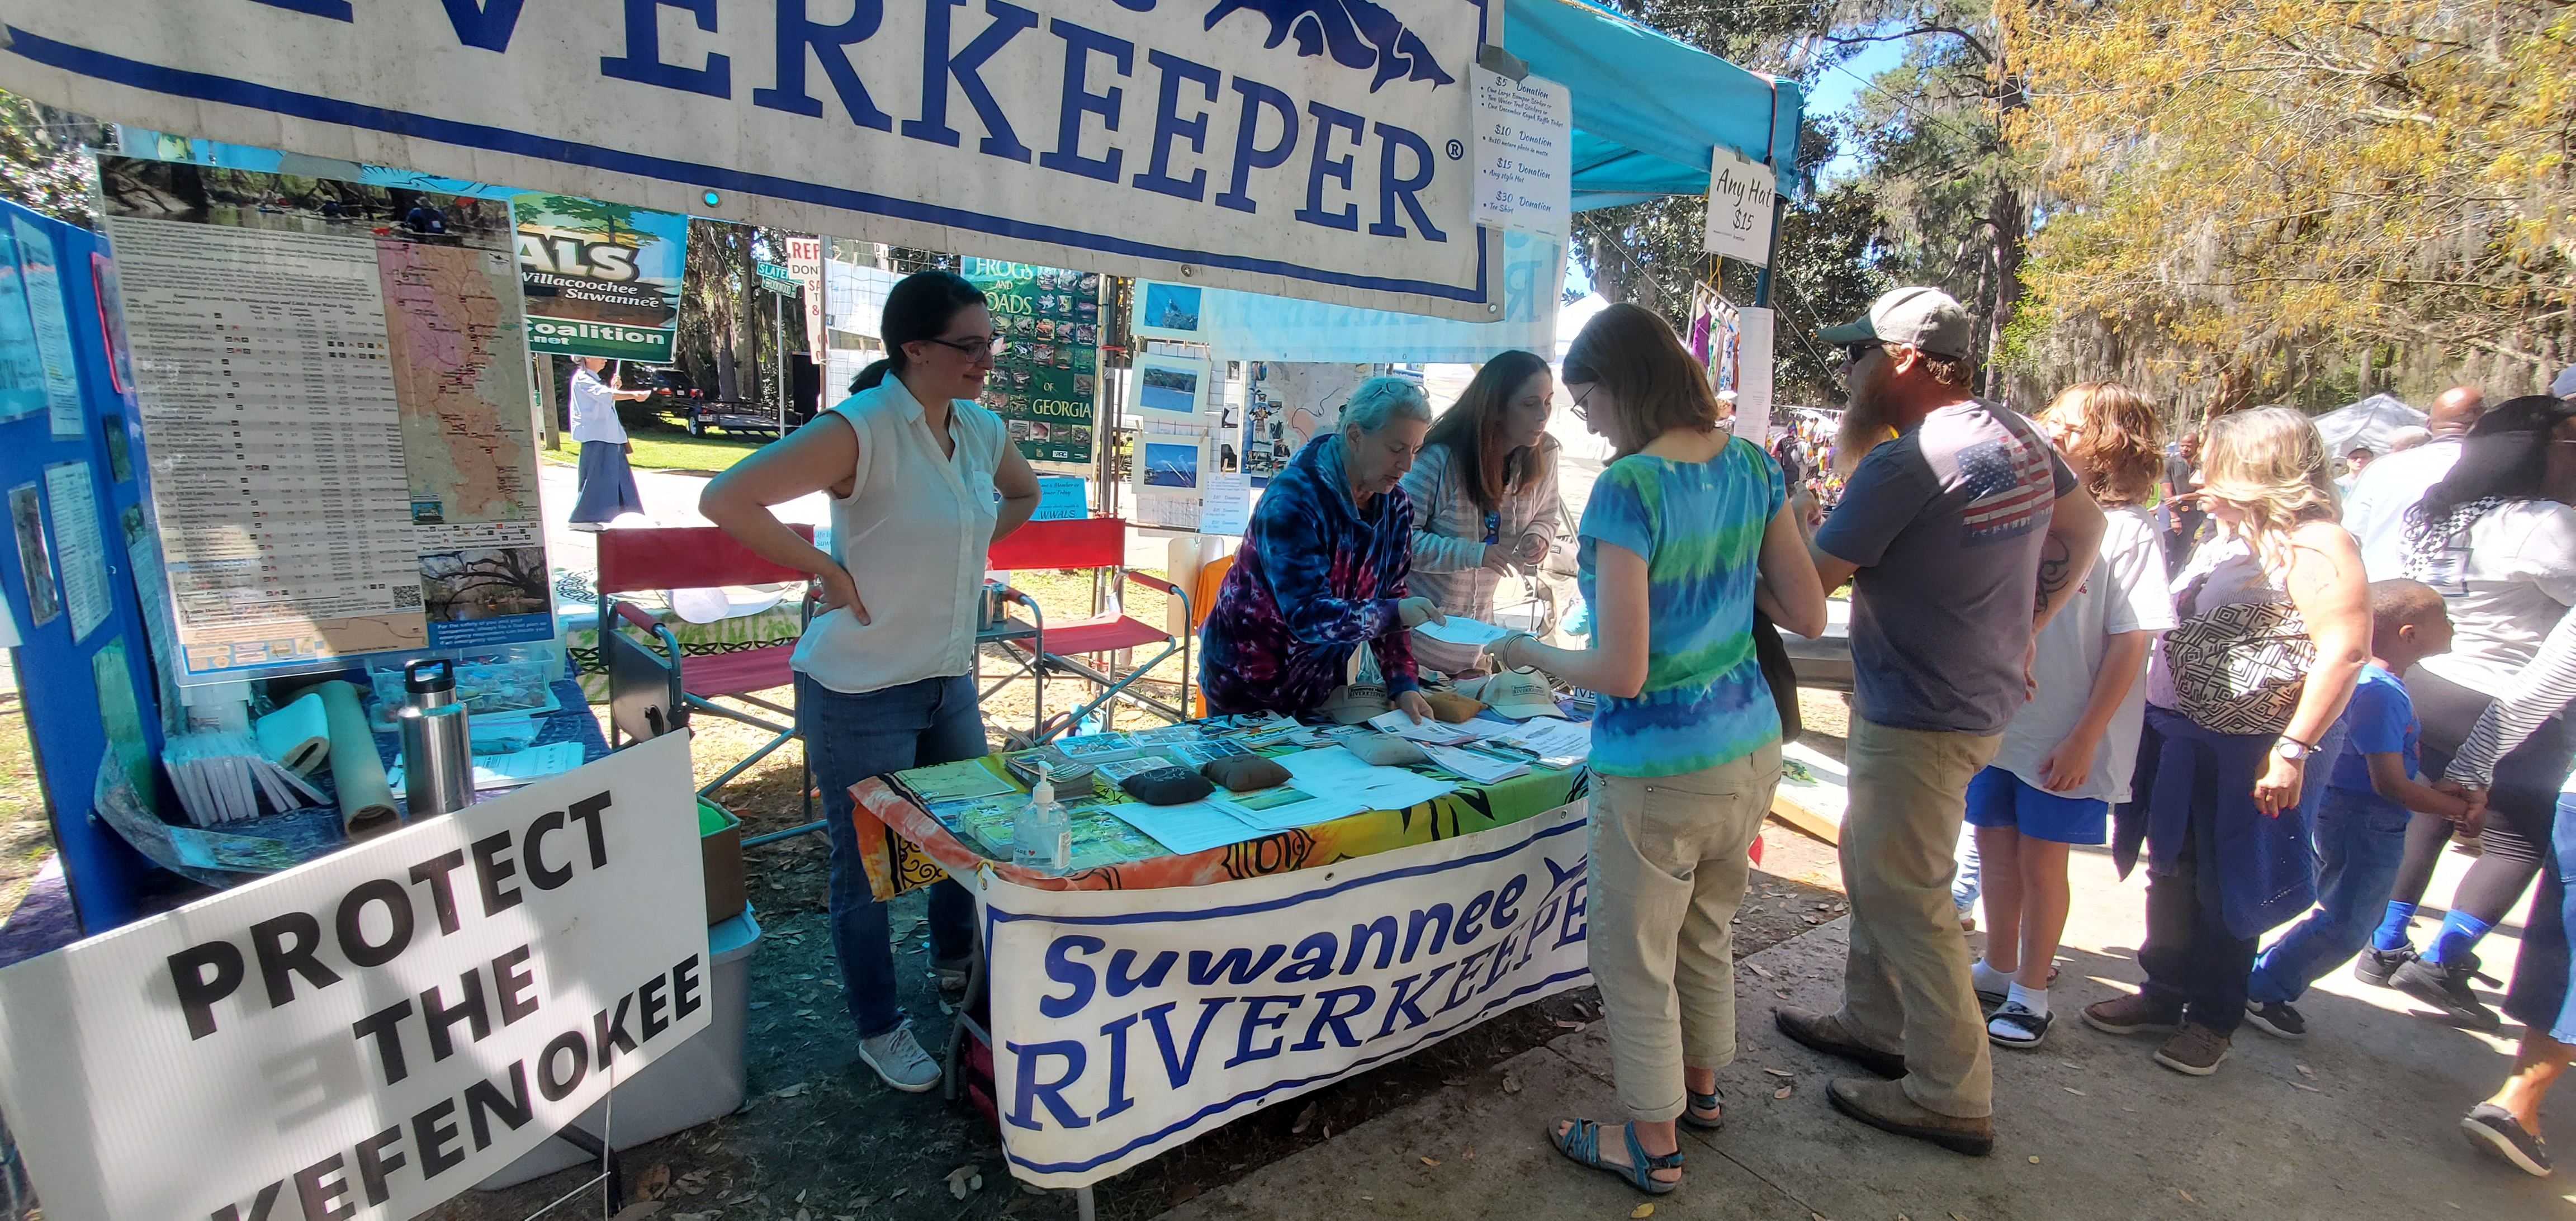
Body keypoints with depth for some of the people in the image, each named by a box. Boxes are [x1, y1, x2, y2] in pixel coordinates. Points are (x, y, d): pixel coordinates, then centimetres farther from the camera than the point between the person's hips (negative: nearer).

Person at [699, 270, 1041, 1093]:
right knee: (867, 866, 9)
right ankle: (879, 1030, 31)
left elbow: (1024, 495, 22)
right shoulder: (861, 430, -21)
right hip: (861, 691, -7)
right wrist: (828, 570, -22)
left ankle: (955, 963, 49)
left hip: (950, 678, 7)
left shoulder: (981, 429, 1)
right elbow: (726, 500, -27)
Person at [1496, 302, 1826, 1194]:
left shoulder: (1628, 489, -22)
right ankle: (1701, 1086, 47)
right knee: (1706, 933, 26)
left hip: (1658, 770, -8)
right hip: (1750, 750, 8)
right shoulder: (1751, 465, 0)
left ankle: (1655, 1143, 30)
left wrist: (1528, 652, -7)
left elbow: (1622, 672, -24)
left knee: (1634, 960, 12)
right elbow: (1808, 614, 5)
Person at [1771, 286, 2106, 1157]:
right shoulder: (2017, 437, 6)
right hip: (1980, 689, 10)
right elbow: (2085, 529, 18)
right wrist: (2023, 626, 17)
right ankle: (1875, 1024, 36)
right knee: (1872, 861, 21)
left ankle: (1951, 1097, 16)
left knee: (1907, 897, 3)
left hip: (1919, 718, -10)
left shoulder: (1903, 466, -23)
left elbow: (1813, 580, -18)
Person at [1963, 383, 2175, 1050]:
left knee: (2041, 861, 6)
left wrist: (2084, 738, -14)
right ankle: (1998, 969, 32)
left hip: (2066, 738, -5)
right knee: (1995, 846, 14)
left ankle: (2031, 994, 23)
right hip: (1999, 720, 5)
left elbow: (2131, 644, -12)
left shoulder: (2127, 530, -10)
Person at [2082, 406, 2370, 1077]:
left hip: (2251, 750, -7)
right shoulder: (2226, 539, 12)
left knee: (2226, 885, 6)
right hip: (2179, 737, 8)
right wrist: (2150, 714, 16)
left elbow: (2345, 650, -21)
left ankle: (2213, 1018, 22)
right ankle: (2163, 993, 28)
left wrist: (2293, 750, -25)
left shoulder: (2314, 544, -14)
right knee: (2172, 872, 14)